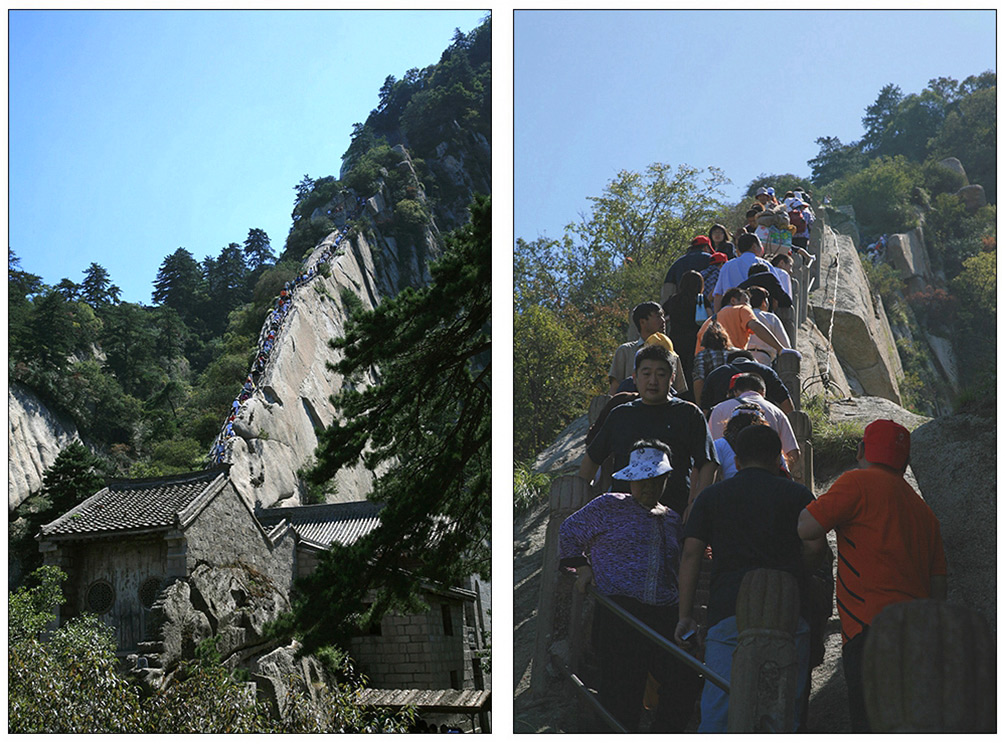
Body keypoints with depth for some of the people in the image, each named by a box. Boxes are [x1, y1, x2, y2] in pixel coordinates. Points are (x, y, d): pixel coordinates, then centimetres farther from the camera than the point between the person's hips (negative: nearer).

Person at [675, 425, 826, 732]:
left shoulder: (711, 496, 15)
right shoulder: (798, 494, 13)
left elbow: (690, 555, 8)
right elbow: (816, 546, 0)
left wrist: (685, 615, 9)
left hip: (726, 609, 0)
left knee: (718, 707, 1)